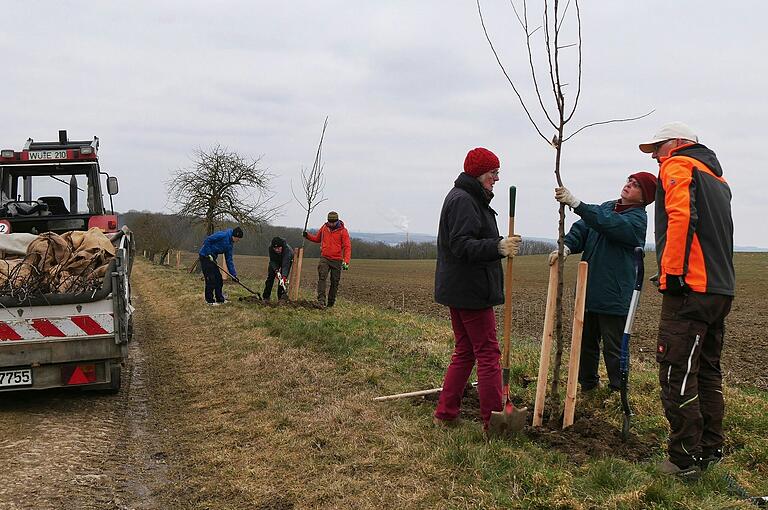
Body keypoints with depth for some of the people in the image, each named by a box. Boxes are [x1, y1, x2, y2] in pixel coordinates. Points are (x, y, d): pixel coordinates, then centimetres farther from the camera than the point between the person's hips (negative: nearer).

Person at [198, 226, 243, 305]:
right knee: (210, 279, -7)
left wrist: (233, 274, 7)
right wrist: (209, 254, -19)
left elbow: (229, 260, 12)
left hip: (212, 258, 9)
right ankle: (209, 300, 1)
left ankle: (220, 299, 18)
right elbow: (208, 240, -20)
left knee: (218, 278, 10)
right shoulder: (223, 235, -17)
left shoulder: (230, 245, 10)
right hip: (205, 256, -9)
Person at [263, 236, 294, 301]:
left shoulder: (287, 249, -44)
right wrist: (276, 271, -37)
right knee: (270, 276, -2)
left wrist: (284, 277, -58)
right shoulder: (270, 247, -33)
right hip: (276, 261, 3)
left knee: (282, 279, -17)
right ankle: (266, 296, 6)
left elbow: (285, 265, -48)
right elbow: (272, 261, -24)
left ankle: (281, 296, -10)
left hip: (287, 260, -3)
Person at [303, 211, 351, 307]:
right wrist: (307, 235, 6)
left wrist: (346, 261, -21)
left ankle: (331, 302, 17)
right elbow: (317, 238, 24)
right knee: (322, 277, -17)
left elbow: (347, 247, -9)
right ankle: (321, 299, -24)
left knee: (335, 281, 4)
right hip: (324, 258, 1)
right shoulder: (324, 227, 6)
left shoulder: (343, 231, -5)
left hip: (337, 260, -1)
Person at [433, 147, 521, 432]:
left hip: (458, 291, 11)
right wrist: (497, 247, -36)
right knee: (488, 354, -5)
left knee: (465, 352, 16)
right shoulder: (463, 200, -16)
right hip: (470, 291, -11)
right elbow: (462, 245, -26)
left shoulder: (470, 199, 19)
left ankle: (445, 415, 20)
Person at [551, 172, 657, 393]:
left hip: (614, 297, -7)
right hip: (589, 291, 7)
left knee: (614, 349, -1)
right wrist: (567, 246, -16)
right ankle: (587, 386, 33)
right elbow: (582, 229, 5)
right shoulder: (607, 207, 13)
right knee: (586, 342, 18)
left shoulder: (637, 219, -10)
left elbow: (607, 223, -28)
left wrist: (574, 202, -36)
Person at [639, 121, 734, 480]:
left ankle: (685, 459, -3)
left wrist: (674, 271, -20)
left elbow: (681, 216, -19)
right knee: (707, 370, 16)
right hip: (721, 289, 10)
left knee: (676, 373, -6)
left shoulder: (677, 165, -2)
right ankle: (710, 450, 23)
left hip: (689, 287, -9)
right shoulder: (715, 176, 25)